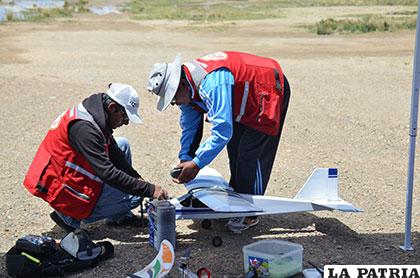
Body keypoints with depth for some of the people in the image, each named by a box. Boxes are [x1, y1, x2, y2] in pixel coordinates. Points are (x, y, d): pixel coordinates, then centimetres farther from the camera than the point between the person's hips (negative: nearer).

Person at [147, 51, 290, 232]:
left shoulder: (213, 84, -39)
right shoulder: (188, 87, -8)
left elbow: (222, 130, -41)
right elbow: (189, 127, 2)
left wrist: (197, 163, -35)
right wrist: (185, 160, -7)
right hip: (244, 101, 10)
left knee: (250, 154, -11)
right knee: (234, 149, 14)